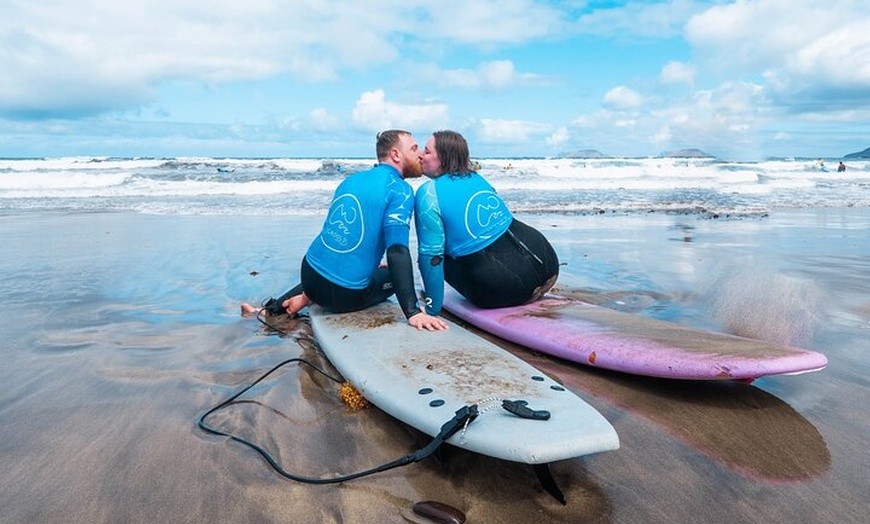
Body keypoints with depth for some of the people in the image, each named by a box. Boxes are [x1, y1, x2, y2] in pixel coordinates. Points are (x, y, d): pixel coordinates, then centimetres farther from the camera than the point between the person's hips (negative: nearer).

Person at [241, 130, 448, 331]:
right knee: (399, 276, 19)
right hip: (345, 294, -7)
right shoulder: (400, 190, -11)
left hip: (310, 271, 7)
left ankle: (270, 310, 29)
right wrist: (412, 312, -30)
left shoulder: (352, 179, 11)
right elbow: (397, 251, -25)